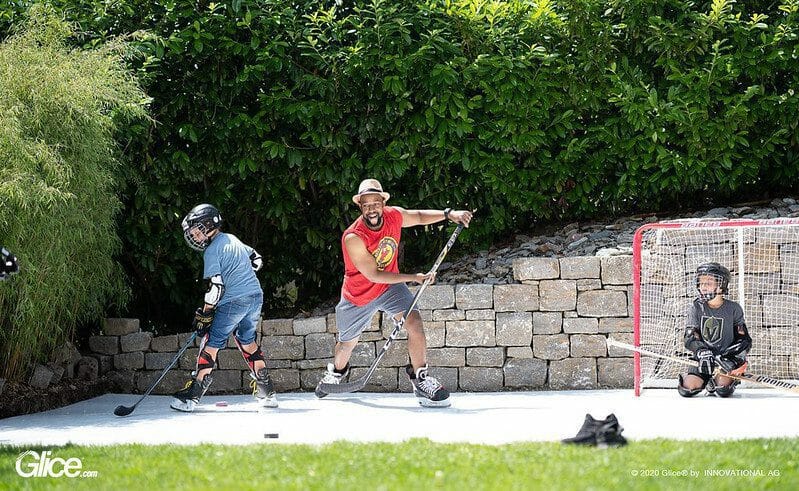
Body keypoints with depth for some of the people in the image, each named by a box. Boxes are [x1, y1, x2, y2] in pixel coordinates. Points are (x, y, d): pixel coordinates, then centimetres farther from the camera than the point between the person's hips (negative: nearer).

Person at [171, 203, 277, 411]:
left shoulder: (212, 251, -9)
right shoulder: (232, 239, 15)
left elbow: (216, 286, -14)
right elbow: (256, 259, 26)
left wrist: (205, 314, -8)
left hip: (233, 301, -8)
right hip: (256, 295, 8)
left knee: (211, 343, -3)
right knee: (247, 341, 21)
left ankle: (191, 396, -5)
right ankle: (267, 393, 19)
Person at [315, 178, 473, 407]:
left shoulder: (393, 216, -17)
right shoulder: (353, 238, -32)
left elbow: (419, 216, 5)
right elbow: (374, 275, -30)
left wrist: (449, 214, -10)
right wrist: (413, 277, -31)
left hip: (389, 287, 3)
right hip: (358, 295, -3)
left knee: (414, 322, -23)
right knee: (347, 343, 17)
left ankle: (420, 378, -15)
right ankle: (337, 371, 50)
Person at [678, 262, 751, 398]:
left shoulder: (733, 309, -2)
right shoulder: (697, 308, 1)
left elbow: (744, 339, 0)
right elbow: (690, 338, -6)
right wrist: (701, 351, -27)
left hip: (727, 360, -2)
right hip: (703, 360, 2)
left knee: (723, 389, -29)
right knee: (687, 389, -18)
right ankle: (705, 380, 16)